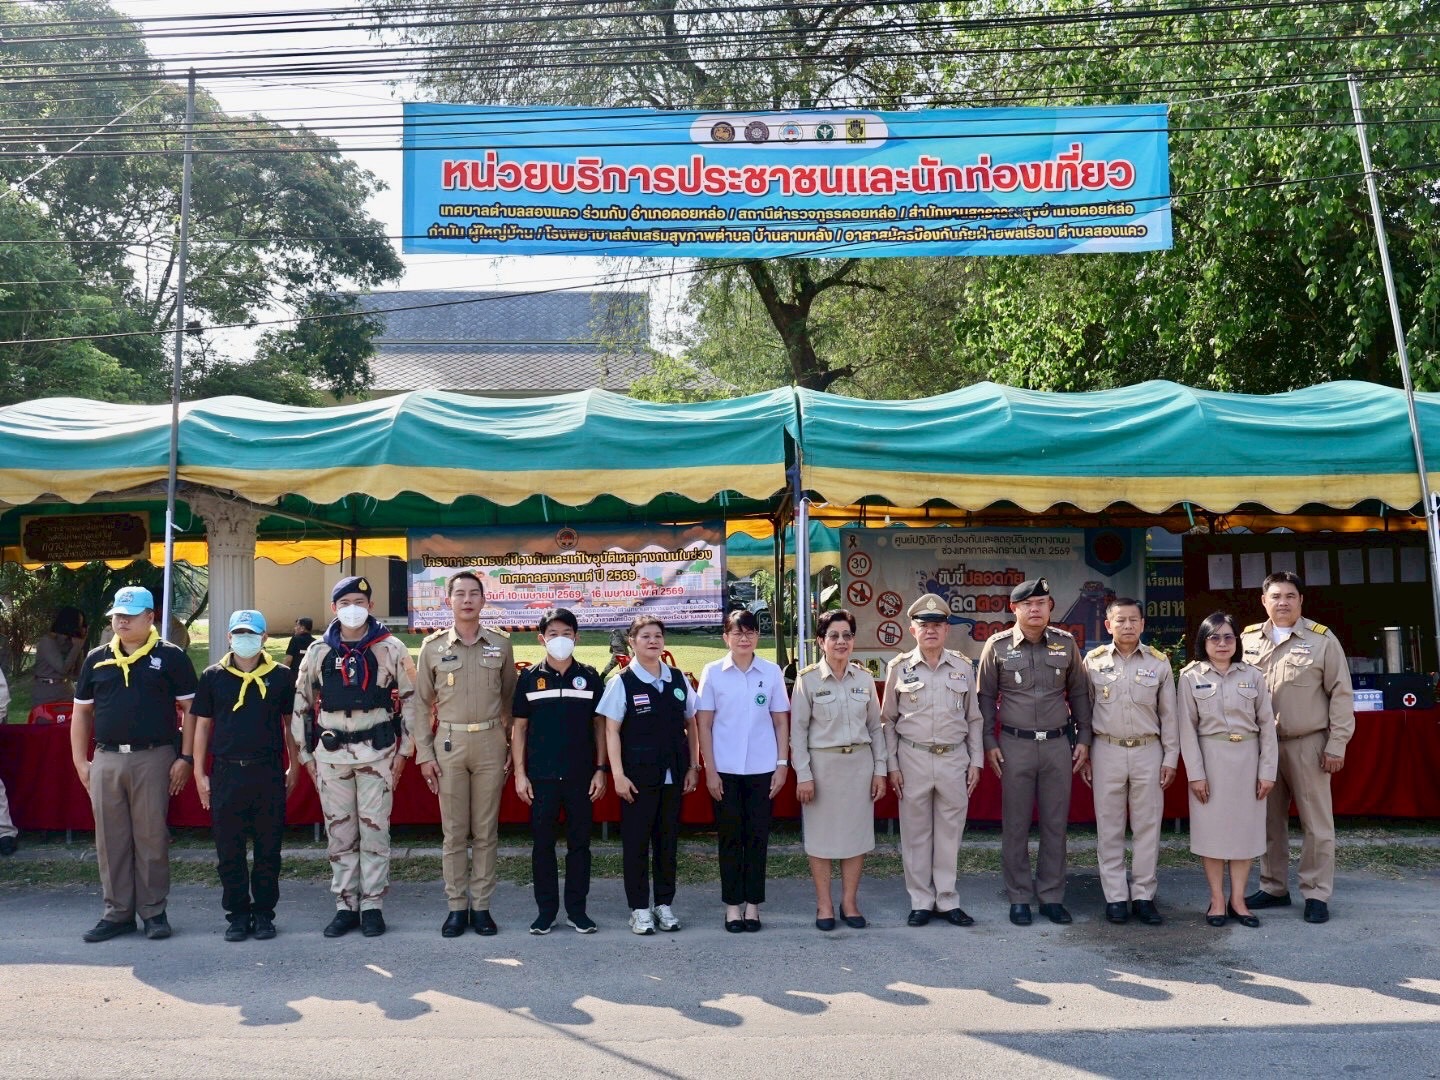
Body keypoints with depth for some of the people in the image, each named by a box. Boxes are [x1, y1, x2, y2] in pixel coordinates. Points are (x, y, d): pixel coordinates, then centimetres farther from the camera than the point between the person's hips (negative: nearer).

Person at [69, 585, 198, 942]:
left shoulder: (170, 657, 1)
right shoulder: (96, 659, 12)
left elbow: (190, 709, 1)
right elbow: (81, 712, 16)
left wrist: (185, 757, -6)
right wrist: (80, 761, 9)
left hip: (154, 758, -4)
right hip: (106, 760, 4)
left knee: (152, 837, 1)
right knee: (111, 839, 7)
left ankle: (154, 911, 12)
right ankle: (118, 912, 17)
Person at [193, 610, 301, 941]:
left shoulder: (281, 676, 4)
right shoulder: (213, 676, 5)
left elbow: (290, 723, 11)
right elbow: (202, 725, 9)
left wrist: (294, 765, 8)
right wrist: (199, 773, 5)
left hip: (269, 773, 0)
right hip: (226, 774, 1)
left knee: (268, 849, 5)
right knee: (229, 850, 5)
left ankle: (264, 913, 17)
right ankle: (237, 914, 17)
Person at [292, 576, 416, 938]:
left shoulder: (391, 649, 0)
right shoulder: (318, 652, 7)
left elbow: (409, 700, 2)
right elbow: (301, 704, 11)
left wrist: (404, 749, -2)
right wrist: (305, 753, 8)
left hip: (377, 752, -2)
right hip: (331, 754, 2)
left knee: (374, 830, 1)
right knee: (339, 832, 8)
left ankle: (372, 905, 11)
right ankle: (345, 906, 17)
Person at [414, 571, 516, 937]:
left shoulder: (501, 644, 4)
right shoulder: (433, 646, 2)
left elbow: (510, 699, 9)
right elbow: (422, 702, 5)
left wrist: (513, 747, 5)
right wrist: (424, 753, 0)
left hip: (490, 742, 0)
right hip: (449, 742, 0)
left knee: (486, 830, 6)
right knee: (453, 831, 5)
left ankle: (481, 906, 14)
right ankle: (456, 907, 14)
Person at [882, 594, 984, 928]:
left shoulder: (963, 667, 5)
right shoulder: (899, 667, 1)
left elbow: (973, 718, 10)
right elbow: (888, 720, 5)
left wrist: (975, 762, 6)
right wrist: (892, 765, 0)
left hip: (954, 758, 1)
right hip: (913, 758, -1)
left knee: (950, 832, 7)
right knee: (915, 833, 5)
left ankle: (947, 900, 18)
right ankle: (920, 902, 16)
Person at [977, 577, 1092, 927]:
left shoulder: (1066, 643, 3)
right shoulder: (997, 646, -2)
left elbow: (1079, 692, 10)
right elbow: (987, 697, 3)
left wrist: (1083, 738, 7)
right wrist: (989, 743, -1)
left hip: (1058, 744, 2)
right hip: (1015, 744, -2)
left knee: (1055, 824, 8)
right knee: (1016, 826, 5)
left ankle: (1052, 897, 19)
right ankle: (1019, 899, 16)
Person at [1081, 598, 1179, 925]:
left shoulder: (1159, 662, 2)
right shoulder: (1093, 661, 0)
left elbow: (1168, 715, 6)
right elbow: (1083, 711, 5)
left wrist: (1170, 758, 3)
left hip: (1148, 751, 1)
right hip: (1106, 751, 0)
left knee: (1148, 826, 5)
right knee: (1109, 827, 5)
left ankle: (1143, 896, 15)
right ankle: (1115, 897, 13)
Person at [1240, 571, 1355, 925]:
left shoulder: (1322, 639, -3)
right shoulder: (1248, 639, 5)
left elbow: (1341, 694, -3)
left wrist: (1337, 744, -8)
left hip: (1307, 744, -3)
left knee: (1316, 823, 3)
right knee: (1269, 820, 12)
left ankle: (1316, 895, 13)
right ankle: (1273, 888, 24)